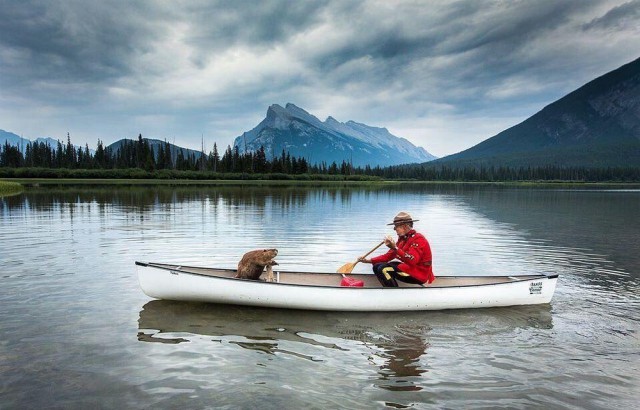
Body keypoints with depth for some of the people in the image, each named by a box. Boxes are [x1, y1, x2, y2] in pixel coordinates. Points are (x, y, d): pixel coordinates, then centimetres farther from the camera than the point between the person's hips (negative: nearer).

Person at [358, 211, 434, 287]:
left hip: (420, 273, -9)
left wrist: (395, 248, -41)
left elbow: (411, 261, -32)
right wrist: (369, 260, 3)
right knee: (377, 267, 6)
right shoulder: (403, 238, 9)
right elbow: (389, 255, 10)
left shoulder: (418, 239, -17)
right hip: (409, 268, 9)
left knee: (384, 269, -21)